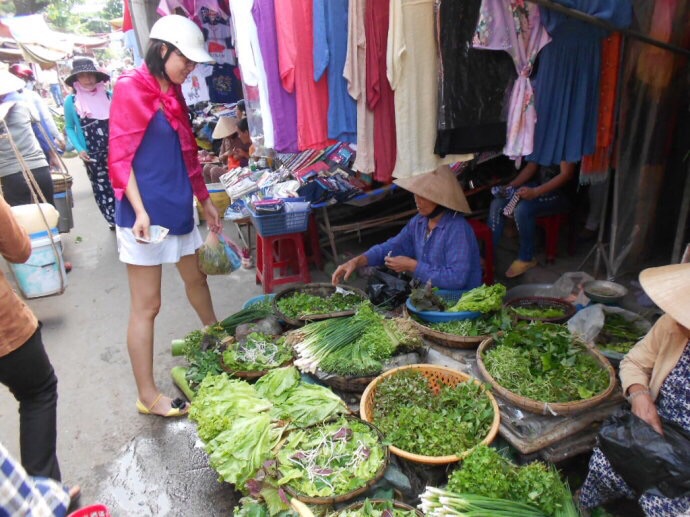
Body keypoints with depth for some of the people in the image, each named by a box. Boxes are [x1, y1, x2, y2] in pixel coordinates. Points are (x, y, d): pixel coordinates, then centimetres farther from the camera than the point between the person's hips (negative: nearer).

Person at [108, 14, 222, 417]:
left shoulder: (173, 93, 14)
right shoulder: (131, 88, -9)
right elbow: (120, 157, -13)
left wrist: (205, 201, 22)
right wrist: (139, 211, -24)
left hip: (178, 207, 8)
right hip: (146, 214, -8)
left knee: (196, 278, 24)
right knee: (147, 306, -2)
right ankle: (148, 396, 10)